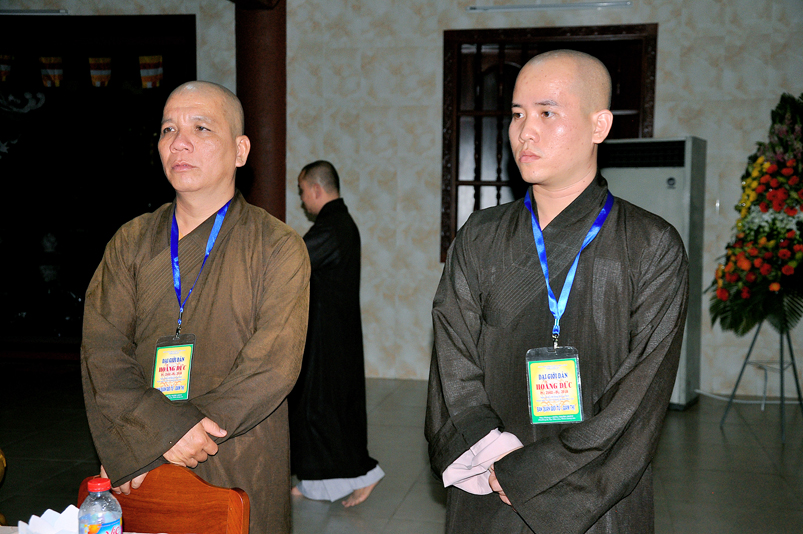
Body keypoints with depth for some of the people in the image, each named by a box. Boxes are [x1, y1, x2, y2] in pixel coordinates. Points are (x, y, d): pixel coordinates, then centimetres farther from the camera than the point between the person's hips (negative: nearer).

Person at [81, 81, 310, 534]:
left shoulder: (280, 248, -6)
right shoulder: (131, 243, 5)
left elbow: (273, 366, -15)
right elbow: (101, 352, -3)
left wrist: (142, 441, -16)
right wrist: (164, 428, -21)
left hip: (241, 475, -2)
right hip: (139, 473, 3)